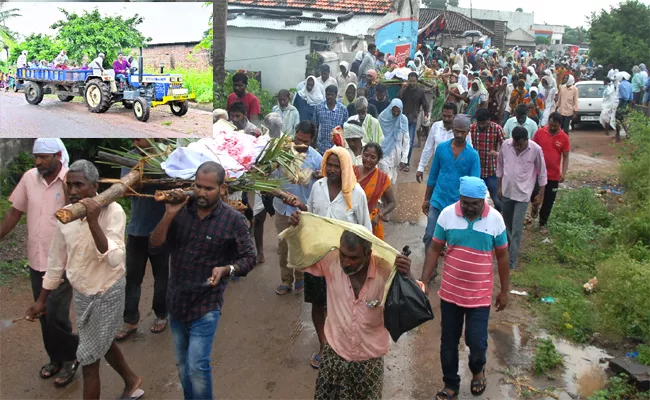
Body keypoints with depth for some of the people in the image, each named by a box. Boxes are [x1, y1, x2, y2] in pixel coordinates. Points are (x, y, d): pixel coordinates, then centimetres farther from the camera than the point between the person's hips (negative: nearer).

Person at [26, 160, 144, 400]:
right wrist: (41, 300, 12)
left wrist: (93, 222, -40)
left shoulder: (112, 212, -22)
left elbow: (115, 259, -33)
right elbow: (56, 261, 6)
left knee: (88, 359, 4)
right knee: (103, 344, 26)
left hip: (107, 293, -6)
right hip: (80, 293, 6)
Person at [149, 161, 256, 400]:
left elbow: (249, 258, -6)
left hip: (206, 304, -4)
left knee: (197, 366, -6)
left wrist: (226, 269, -25)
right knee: (182, 365, 18)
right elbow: (155, 247, -7)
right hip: (176, 300, 4)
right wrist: (169, 215, -20)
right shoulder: (181, 210, -5)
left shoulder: (234, 220, -14)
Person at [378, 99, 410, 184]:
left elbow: (406, 140, -2)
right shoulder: (382, 117, -8)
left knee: (393, 179, 11)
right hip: (383, 152, -2)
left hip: (396, 154, 2)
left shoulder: (403, 119, -5)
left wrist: (404, 158, -6)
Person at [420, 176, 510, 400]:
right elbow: (434, 250, -2)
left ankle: (477, 370, 39)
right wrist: (424, 281, -6)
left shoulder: (495, 219, -11)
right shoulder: (447, 214, -10)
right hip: (450, 293, 1)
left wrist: (504, 291, 5)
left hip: (480, 296, -1)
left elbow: (502, 256, 0)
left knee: (477, 342, 4)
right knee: (448, 342, 12)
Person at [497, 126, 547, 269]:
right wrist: (499, 187, 9)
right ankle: (509, 247, 42)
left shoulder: (536, 149, -16)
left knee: (517, 229, -5)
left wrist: (541, 194, -1)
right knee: (507, 224, 18)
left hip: (523, 194, -4)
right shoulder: (506, 145, -8)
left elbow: (542, 173, -5)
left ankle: (511, 261, 2)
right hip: (506, 191, 4)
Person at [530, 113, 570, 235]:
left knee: (548, 201, 9)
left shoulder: (564, 138, -4)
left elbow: (565, 157, 1)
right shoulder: (540, 133, -4)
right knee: (534, 194, -15)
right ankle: (535, 205, 21)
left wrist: (563, 173, -10)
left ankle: (542, 224, 26)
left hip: (554, 175, 1)